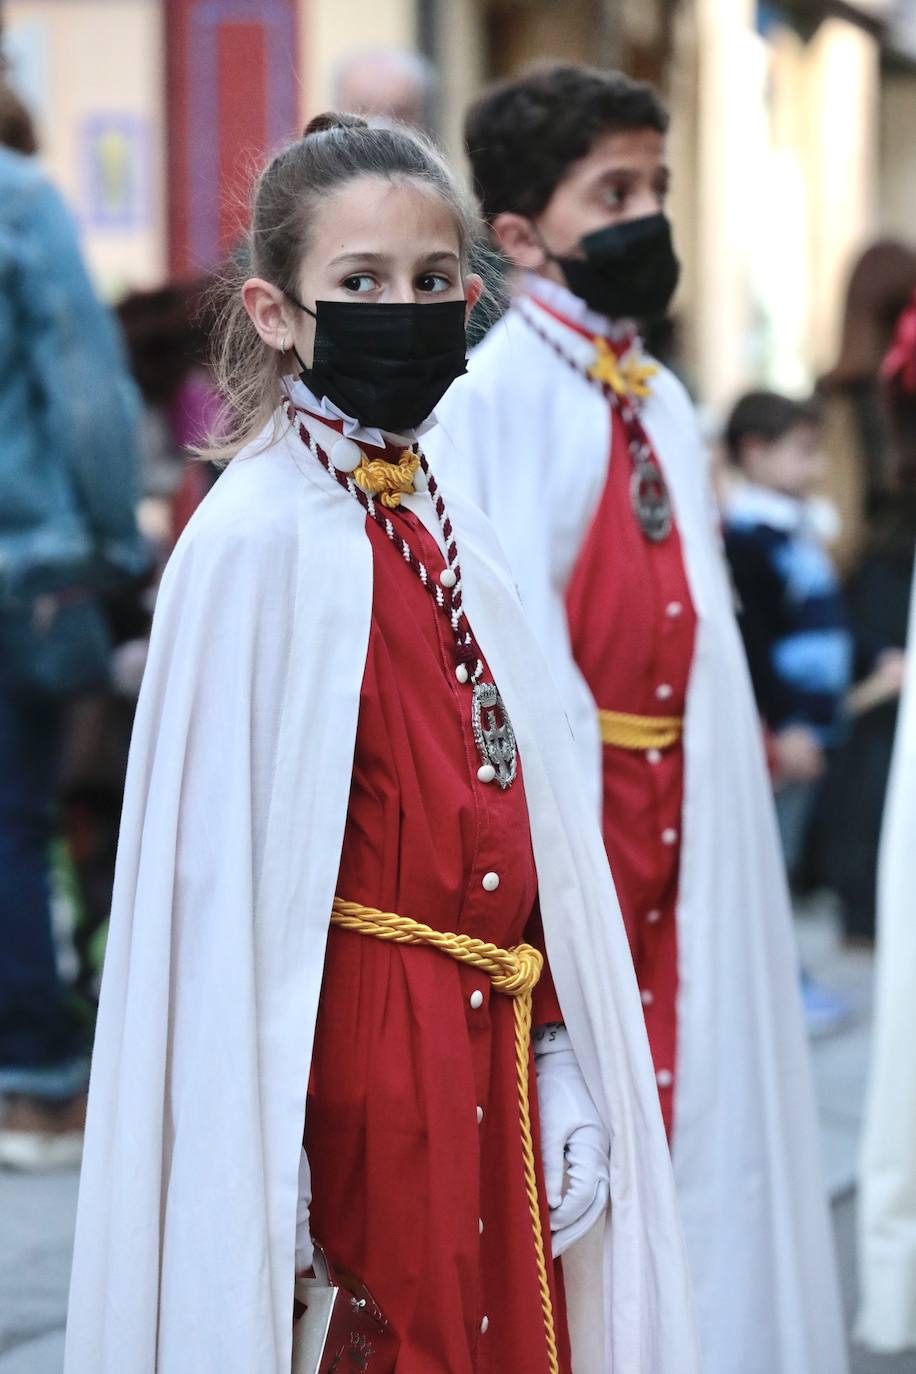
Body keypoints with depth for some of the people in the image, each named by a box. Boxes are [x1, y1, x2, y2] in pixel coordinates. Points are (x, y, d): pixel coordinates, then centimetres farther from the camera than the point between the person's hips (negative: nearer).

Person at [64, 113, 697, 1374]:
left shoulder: (457, 533, 10)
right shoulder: (256, 540, -12)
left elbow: (529, 814, 11)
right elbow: (221, 860, -13)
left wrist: (560, 1063, 6)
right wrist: (263, 1150, -16)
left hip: (487, 1047, 7)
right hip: (354, 1053, -7)